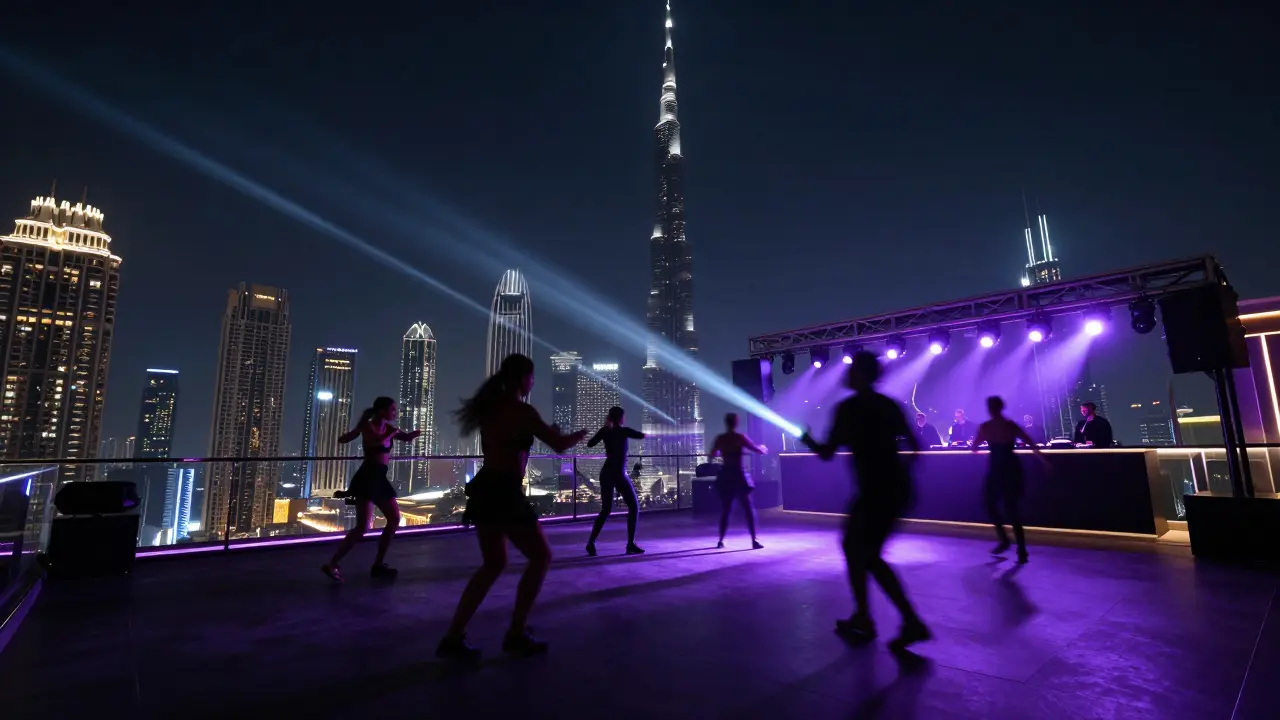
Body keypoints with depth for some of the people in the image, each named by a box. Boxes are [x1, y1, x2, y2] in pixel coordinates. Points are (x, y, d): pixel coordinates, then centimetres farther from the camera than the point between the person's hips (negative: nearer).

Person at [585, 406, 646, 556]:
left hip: (605, 474, 5)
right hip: (619, 475, -5)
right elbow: (641, 436, -7)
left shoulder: (605, 431, 2)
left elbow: (589, 444, 10)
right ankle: (630, 545, 4)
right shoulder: (623, 431, -11)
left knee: (605, 510, 13)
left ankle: (591, 542, 3)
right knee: (634, 507, 7)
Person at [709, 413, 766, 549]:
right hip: (738, 476, -4)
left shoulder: (719, 438, 3)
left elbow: (712, 455, 19)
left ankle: (720, 540, 15)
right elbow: (757, 449, -4)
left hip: (725, 476, 4)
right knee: (749, 509, 3)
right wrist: (763, 448, 19)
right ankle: (754, 541, -3)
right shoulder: (740, 437, -9)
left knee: (725, 510, 14)